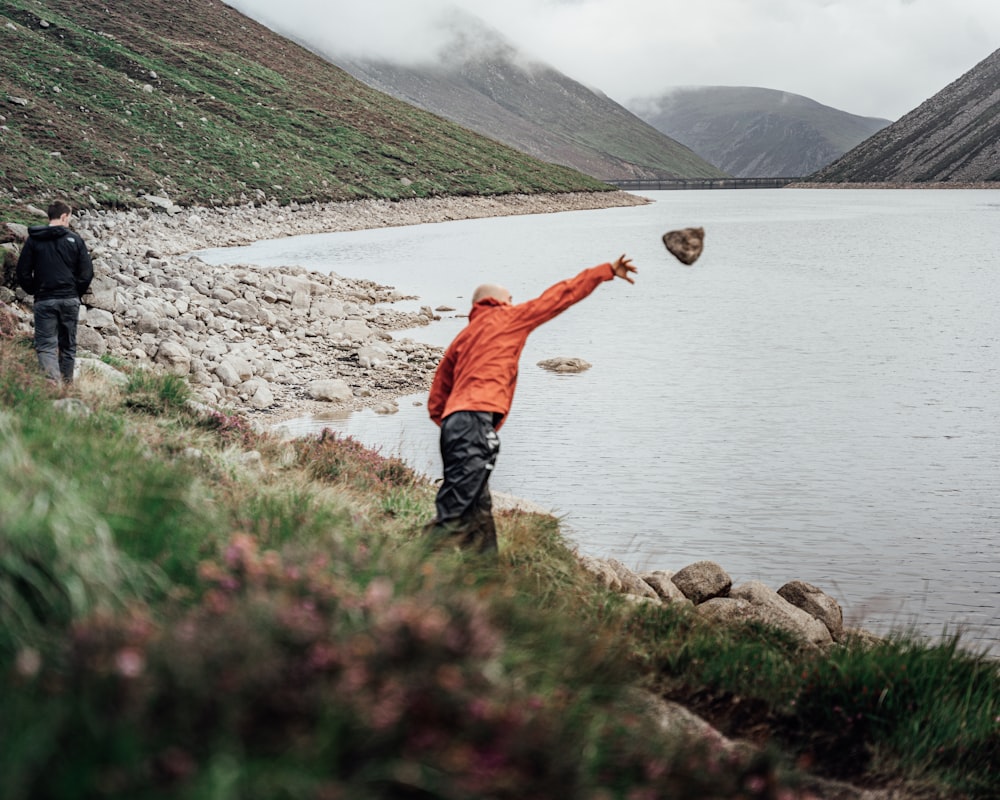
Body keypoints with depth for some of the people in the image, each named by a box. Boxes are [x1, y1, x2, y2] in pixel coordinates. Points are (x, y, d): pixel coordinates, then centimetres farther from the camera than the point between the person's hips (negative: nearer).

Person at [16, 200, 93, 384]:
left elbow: (23, 273, 0)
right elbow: (87, 272, -2)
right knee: (68, 345, 14)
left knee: (46, 345, -4)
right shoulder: (75, 239, 0)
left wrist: (35, 291, 14)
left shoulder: (33, 240, 1)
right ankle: (67, 383, 16)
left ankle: (53, 382, -24)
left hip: (44, 300, -1)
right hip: (70, 300, 1)